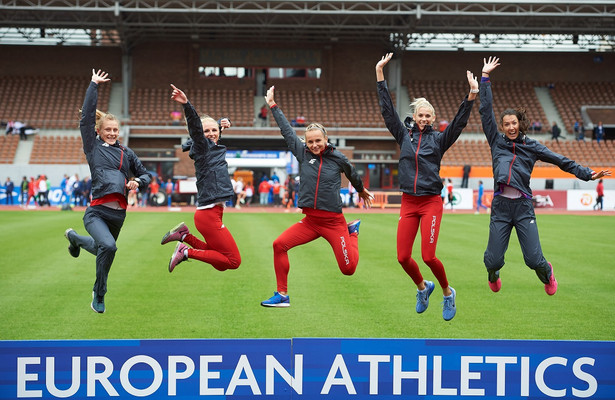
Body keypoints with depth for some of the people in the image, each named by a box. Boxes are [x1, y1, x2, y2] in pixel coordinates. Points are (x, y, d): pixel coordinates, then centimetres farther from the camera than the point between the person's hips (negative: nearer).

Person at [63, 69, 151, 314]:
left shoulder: (126, 153, 15)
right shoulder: (93, 147, 5)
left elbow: (145, 175, 21)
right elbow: (87, 115, 0)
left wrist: (138, 182, -2)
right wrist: (93, 85, 5)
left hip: (119, 213, 5)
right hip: (97, 212, -5)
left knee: (101, 249, 24)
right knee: (108, 246, -30)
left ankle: (74, 237, 60)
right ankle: (99, 295, -9)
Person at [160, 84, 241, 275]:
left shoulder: (215, 147, 15)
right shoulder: (202, 146, -7)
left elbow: (212, 130, 37)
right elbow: (195, 126, -26)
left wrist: (223, 123, 17)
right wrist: (186, 104, -42)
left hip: (213, 213, 9)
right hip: (208, 214, -9)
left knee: (221, 263, 18)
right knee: (233, 261, -8)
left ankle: (184, 236, 15)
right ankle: (187, 252, -6)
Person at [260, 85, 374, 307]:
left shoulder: (337, 158, -2)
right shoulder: (303, 154, 2)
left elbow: (352, 175, 18)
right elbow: (286, 130, 9)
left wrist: (362, 191, 35)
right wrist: (273, 106, 14)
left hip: (334, 221, -2)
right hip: (310, 221, 2)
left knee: (348, 269, -5)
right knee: (280, 244, -17)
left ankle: (352, 232, 28)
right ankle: (282, 295, -6)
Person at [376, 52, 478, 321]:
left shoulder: (439, 139, 4)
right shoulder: (404, 135, 9)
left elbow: (459, 122, -8)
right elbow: (387, 109, 5)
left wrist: (472, 95, -21)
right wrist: (379, 74, 0)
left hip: (431, 202, -3)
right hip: (408, 203, 3)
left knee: (428, 256, -11)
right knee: (403, 257, -1)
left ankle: (448, 293, 13)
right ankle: (423, 288, 27)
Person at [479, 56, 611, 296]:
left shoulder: (531, 146, 11)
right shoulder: (496, 141, 11)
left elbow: (561, 160, 10)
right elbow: (486, 110, 9)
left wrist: (587, 174, 4)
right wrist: (485, 78, 7)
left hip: (523, 206, 0)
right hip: (500, 206, 1)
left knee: (534, 259, -7)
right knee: (494, 260, -3)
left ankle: (547, 274, 30)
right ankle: (493, 275, 36)